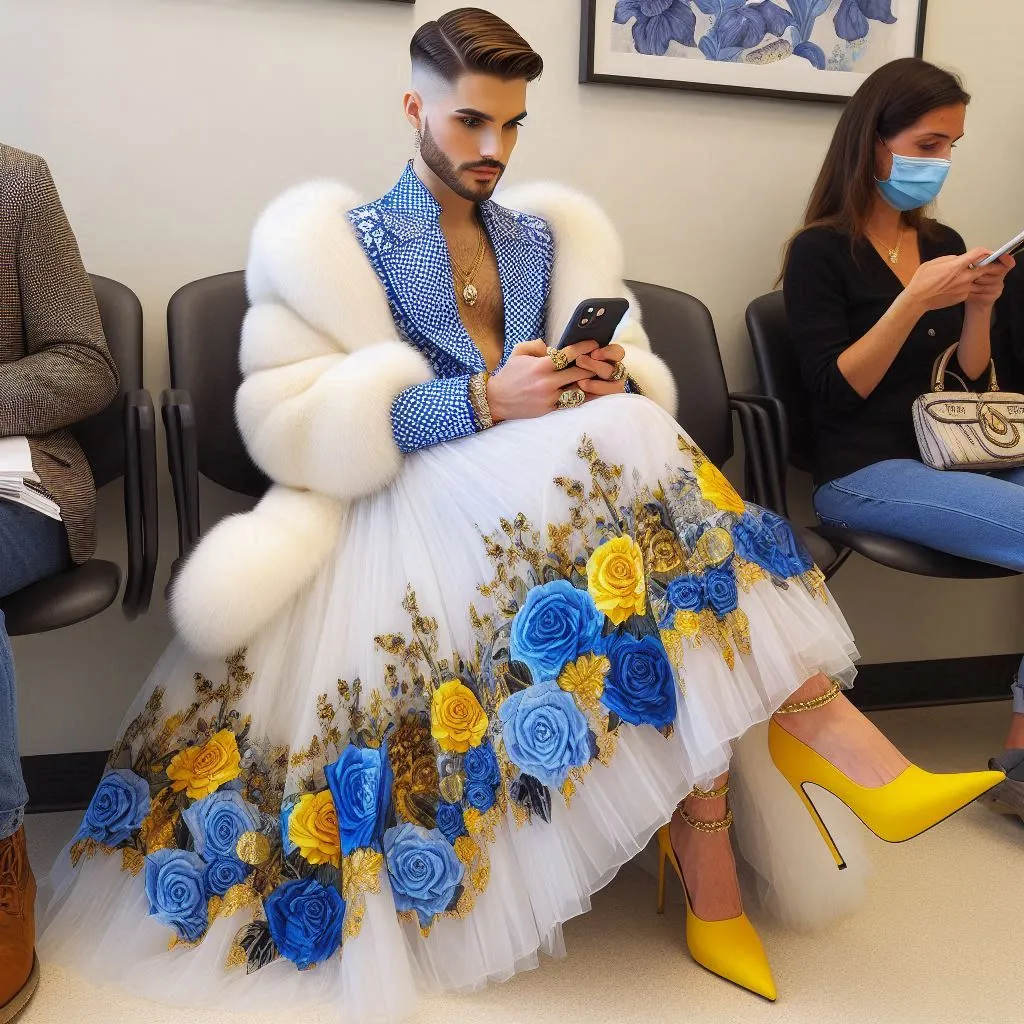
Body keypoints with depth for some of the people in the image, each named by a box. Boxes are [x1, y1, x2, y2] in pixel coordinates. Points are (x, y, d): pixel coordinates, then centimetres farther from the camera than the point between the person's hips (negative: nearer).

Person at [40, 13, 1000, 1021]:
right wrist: (485, 403, -18)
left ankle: (717, 909, -25)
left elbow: (641, 383, 19)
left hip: (544, 497, 5)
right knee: (624, 455, -32)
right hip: (421, 509, -4)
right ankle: (816, 721, -26)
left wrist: (618, 380, -8)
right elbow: (294, 424, -8)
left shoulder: (545, 235, 23)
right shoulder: (339, 243, 9)